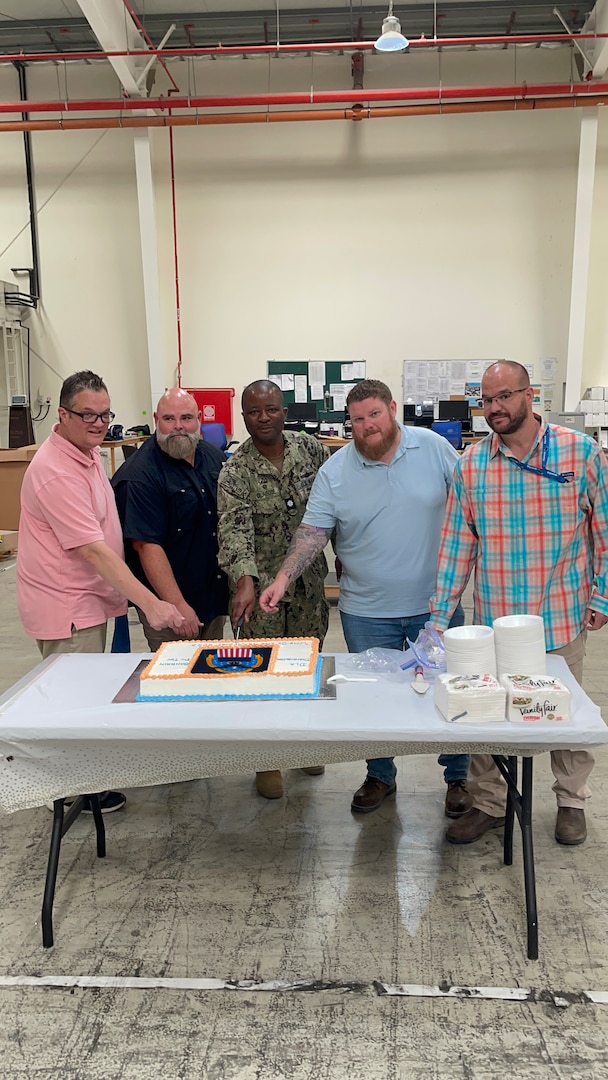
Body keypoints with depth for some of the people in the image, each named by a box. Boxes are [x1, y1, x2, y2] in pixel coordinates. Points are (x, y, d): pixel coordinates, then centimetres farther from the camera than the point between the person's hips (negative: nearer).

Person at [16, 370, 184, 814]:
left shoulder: (88, 451, 5)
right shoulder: (56, 472, -26)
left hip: (90, 597, 10)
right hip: (65, 606, -10)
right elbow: (93, 549, -30)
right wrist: (150, 603, -32)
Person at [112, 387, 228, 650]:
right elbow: (147, 545, -22)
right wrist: (178, 606, -24)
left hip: (215, 592, 7)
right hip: (167, 600, -7)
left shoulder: (214, 456, 5)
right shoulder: (140, 475, -18)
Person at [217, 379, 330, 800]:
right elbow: (235, 529, -26)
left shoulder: (311, 449, -2)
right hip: (262, 585, -3)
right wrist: (245, 580, -40)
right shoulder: (235, 472, -13)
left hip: (310, 581, 3)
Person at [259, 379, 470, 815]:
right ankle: (380, 776, 35)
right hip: (368, 612, 0)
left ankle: (458, 778, 33)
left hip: (437, 604, 0)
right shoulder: (334, 472, -5)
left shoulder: (434, 448, -4)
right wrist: (283, 578, -21)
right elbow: (312, 533, -9)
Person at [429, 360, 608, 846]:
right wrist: (440, 615, -4)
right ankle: (489, 804, 30)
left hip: (562, 617, -1)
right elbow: (458, 543, -1)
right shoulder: (471, 465, -3)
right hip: (493, 619, 1)